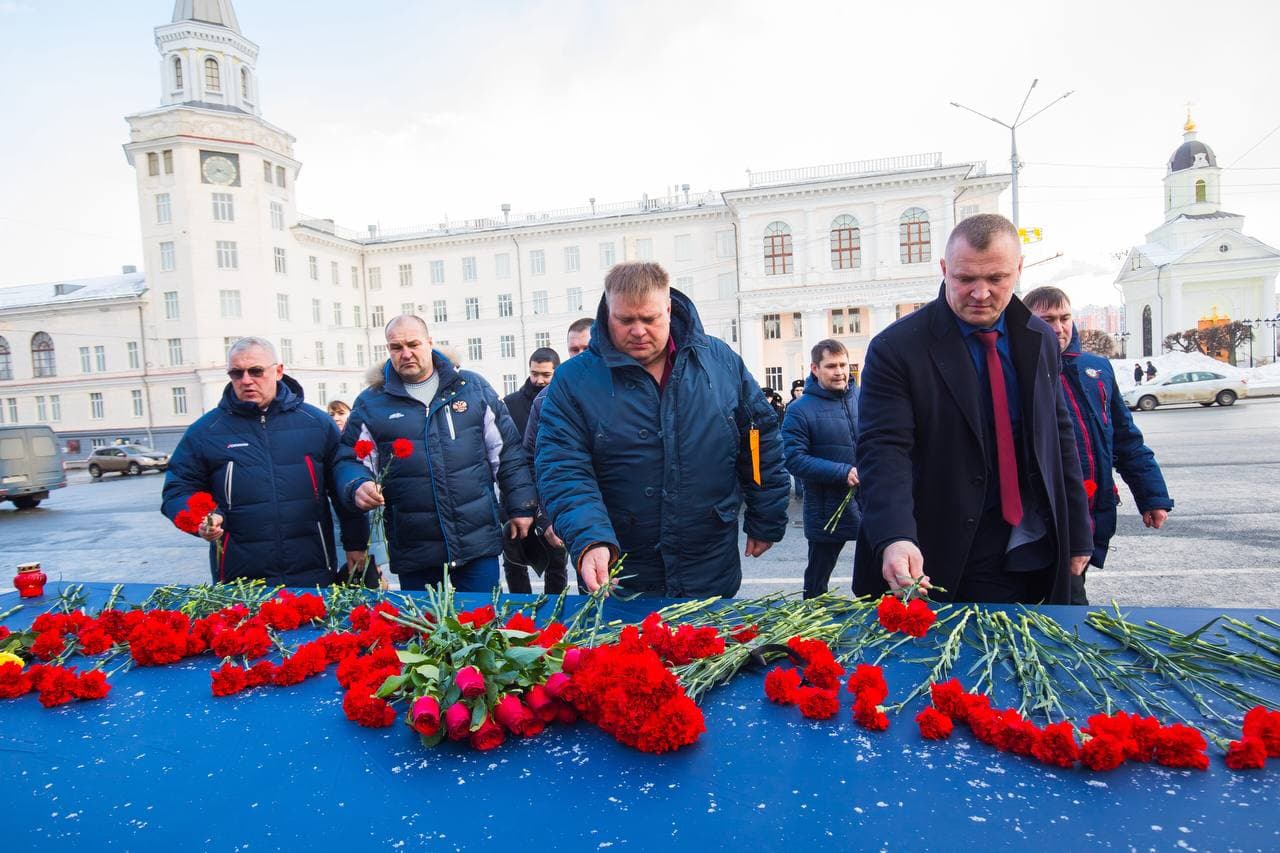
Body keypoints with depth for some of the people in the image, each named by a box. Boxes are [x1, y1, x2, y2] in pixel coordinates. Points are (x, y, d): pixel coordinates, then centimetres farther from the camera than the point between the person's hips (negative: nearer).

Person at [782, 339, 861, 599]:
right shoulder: (800, 409, -10)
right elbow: (794, 459, -17)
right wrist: (844, 473, -23)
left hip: (870, 505, 4)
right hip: (827, 512, -3)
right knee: (817, 582, 13)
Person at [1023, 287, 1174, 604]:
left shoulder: (1097, 368, 12)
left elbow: (1127, 439, 17)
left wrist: (1153, 495, 14)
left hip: (1096, 516, 6)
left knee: (1071, 593, 19)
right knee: (1070, 604, -7)